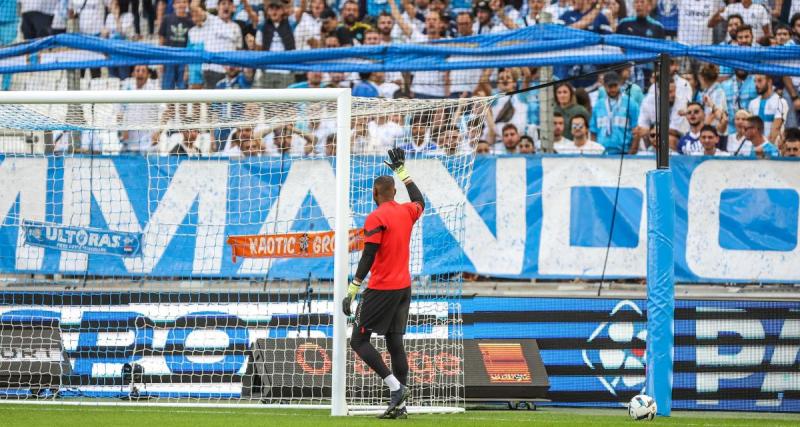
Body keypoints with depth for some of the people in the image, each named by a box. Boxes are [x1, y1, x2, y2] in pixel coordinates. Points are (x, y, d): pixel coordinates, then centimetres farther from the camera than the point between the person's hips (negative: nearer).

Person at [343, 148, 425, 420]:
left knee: (359, 341, -4)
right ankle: (398, 405, 5)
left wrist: (352, 291, -18)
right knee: (395, 344, 9)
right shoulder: (406, 212, 8)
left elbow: (368, 257, -18)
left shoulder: (376, 218, -13)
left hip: (381, 289, -8)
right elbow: (419, 201, 33)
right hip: (404, 287, 8)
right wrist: (402, 171, 39)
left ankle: (396, 387, -18)